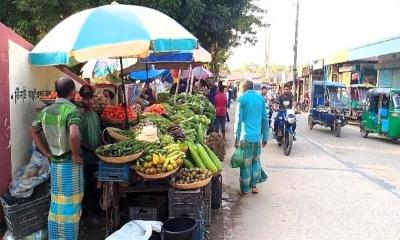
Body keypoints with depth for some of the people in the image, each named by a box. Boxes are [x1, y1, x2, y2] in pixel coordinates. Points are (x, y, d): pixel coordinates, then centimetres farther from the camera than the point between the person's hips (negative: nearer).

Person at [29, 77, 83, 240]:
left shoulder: (45, 111, 5)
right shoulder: (71, 110, -18)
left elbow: (33, 132, 15)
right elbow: (74, 135, -35)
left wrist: (47, 153, 13)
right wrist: (75, 156, -20)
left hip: (54, 164, 7)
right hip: (70, 164, -7)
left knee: (55, 205, 18)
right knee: (69, 206, 5)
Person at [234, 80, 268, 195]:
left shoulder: (242, 98, -5)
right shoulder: (261, 98, 8)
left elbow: (238, 119, -9)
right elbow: (265, 119, 10)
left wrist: (236, 138, -5)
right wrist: (265, 137, 16)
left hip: (245, 136, -4)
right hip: (257, 136, 4)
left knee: (246, 163, 3)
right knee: (256, 160, 18)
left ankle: (244, 190, 12)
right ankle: (254, 185, 21)